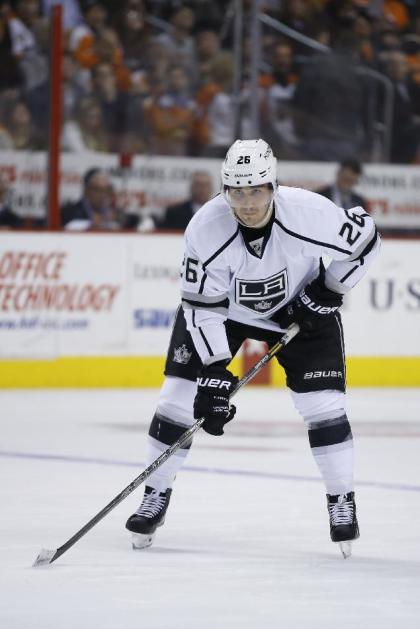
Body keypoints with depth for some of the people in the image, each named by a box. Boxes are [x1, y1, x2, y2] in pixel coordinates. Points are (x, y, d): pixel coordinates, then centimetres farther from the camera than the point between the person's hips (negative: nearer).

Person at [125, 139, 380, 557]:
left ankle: (342, 502, 7)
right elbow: (203, 306, -25)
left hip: (299, 307, 0)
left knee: (322, 401, -10)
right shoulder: (206, 228, -31)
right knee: (181, 392, -8)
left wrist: (328, 292, -15)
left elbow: (364, 239, -13)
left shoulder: (309, 213, -32)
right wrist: (213, 372, -30)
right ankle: (155, 498, 6)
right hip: (222, 306, 0)